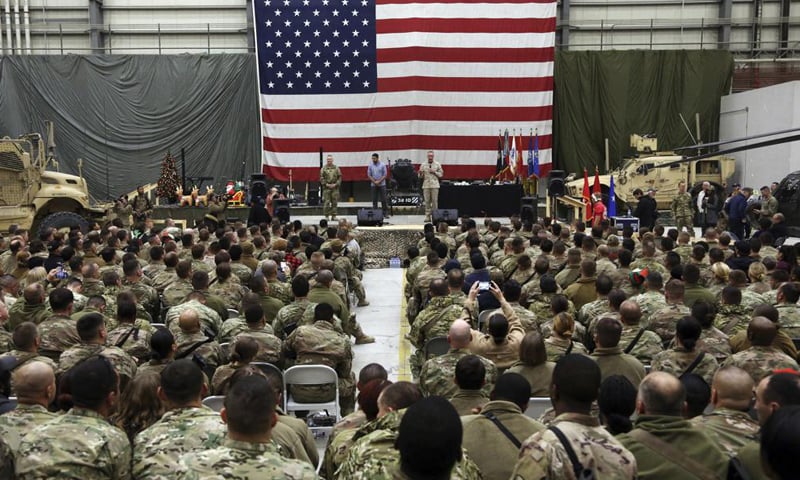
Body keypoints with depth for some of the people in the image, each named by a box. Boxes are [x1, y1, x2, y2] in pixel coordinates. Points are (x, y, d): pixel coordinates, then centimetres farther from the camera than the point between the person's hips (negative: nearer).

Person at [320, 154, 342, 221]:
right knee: (326, 203, -5)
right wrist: (326, 184, -10)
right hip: (326, 188, -2)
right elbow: (321, 178, 1)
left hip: (335, 188, 2)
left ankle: (333, 216, 10)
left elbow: (339, 177, 6)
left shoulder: (336, 168, 8)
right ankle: (326, 216, 2)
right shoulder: (323, 169, 4)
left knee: (334, 202, 3)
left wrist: (336, 184, -7)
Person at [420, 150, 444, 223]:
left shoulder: (437, 164, 6)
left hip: (435, 185, -1)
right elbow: (420, 176, 9)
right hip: (426, 185, 1)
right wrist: (421, 174, -13)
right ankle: (427, 216, 4)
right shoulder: (423, 165, 8)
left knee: (435, 201, -3)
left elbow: (441, 174, 5)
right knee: (427, 201, 0)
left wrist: (434, 172, -9)